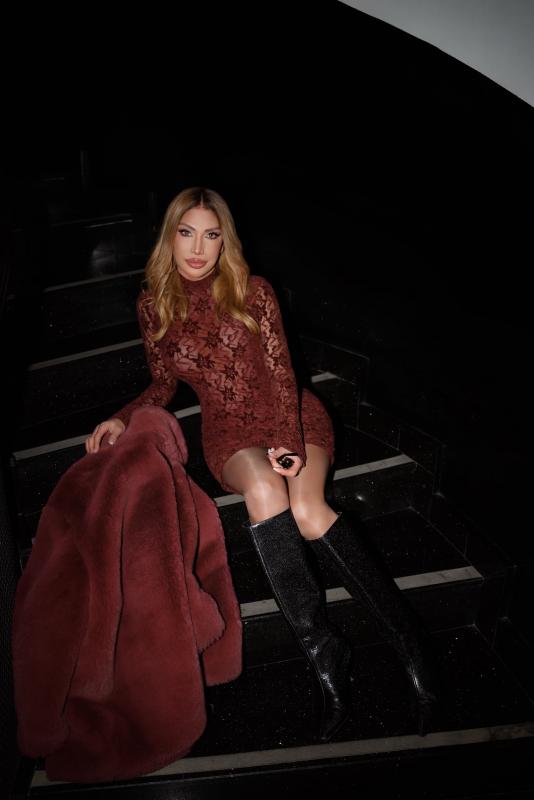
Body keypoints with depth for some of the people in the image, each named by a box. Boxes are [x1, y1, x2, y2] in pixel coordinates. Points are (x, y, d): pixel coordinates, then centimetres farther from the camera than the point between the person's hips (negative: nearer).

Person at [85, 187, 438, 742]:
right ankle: (322, 650, -30)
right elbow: (164, 385, 13)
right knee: (263, 488, -36)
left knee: (306, 510, -32)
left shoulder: (253, 292, -2)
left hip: (289, 414, -1)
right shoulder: (153, 305, 4)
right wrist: (122, 419, -5)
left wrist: (287, 441, -23)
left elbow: (281, 372, -7)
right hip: (227, 430, 1)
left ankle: (408, 635, -22)